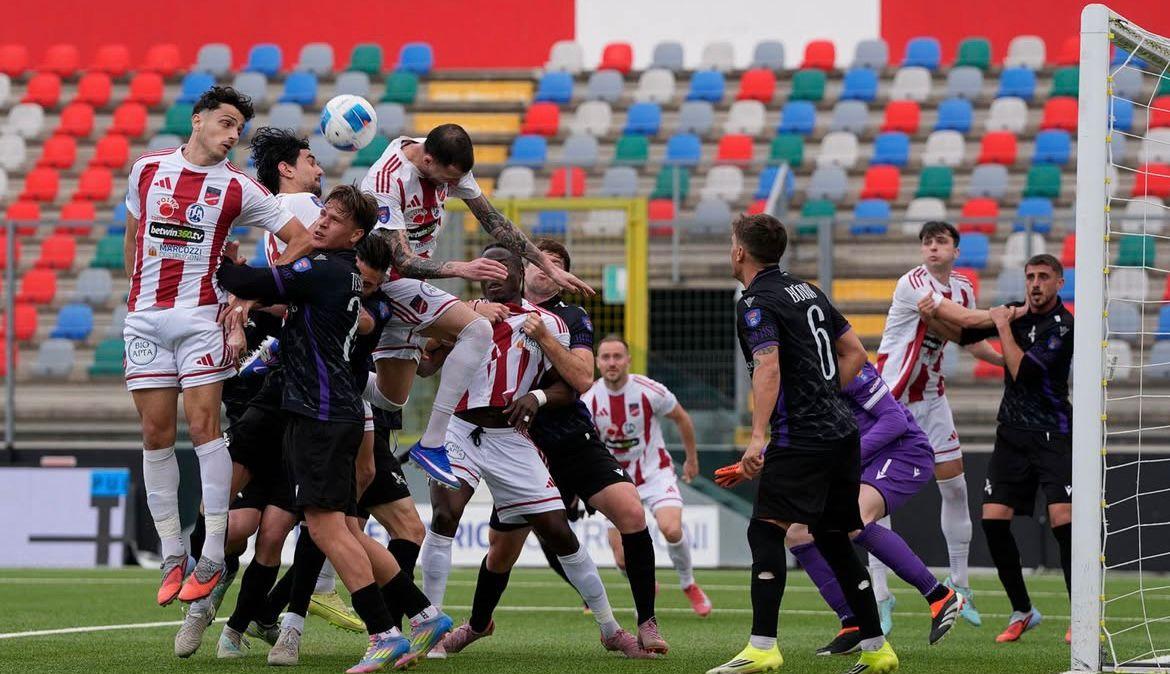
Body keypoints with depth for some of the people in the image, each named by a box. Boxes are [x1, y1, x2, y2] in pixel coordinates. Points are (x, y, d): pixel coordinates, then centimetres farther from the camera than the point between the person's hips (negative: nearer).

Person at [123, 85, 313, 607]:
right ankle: (172, 555, 8)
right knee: (155, 433, 1)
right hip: (145, 318, 3)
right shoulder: (148, 168, 7)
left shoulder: (239, 189, -1)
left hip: (201, 318, -3)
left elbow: (300, 238, 2)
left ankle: (213, 556, -7)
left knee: (203, 426, -10)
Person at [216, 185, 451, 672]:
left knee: (326, 526, -11)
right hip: (337, 412, 10)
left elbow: (250, 285, -10)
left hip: (321, 413, -10)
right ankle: (424, 615, 13)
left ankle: (384, 635, -13)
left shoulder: (322, 270, -12)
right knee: (341, 530, 12)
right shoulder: (344, 274, 16)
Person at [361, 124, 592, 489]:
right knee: (477, 330, -25)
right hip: (387, 280, -9)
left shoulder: (448, 164, -3)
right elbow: (401, 260, -31)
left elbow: (494, 221, 6)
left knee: (393, 398, 9)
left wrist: (550, 267, 5)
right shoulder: (387, 181, -27)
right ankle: (431, 444, -25)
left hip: (411, 284, 9)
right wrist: (461, 269, -44)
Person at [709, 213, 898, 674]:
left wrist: (758, 437, -30)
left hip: (801, 439, -9)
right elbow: (854, 352, 21)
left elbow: (768, 367, -23)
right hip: (842, 432, 9)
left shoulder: (757, 303, -8)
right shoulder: (807, 291, 17)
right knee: (832, 538, 16)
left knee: (765, 529, -13)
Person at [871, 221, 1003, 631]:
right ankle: (879, 594, -2)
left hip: (931, 397, 7)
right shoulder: (912, 285, -18)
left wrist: (1009, 360, 2)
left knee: (955, 486, 6)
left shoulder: (963, 288, 5)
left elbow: (971, 339, 17)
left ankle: (959, 584, 19)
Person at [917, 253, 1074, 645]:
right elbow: (964, 332, 16)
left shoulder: (1063, 326, -12)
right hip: (1011, 433, 6)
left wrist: (1004, 326, -10)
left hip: (1051, 434, -6)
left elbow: (1023, 371, -19)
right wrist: (935, 313, -3)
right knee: (994, 520, -3)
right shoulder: (1017, 314, 9)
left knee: (1063, 521, -17)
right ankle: (1022, 612, 11)